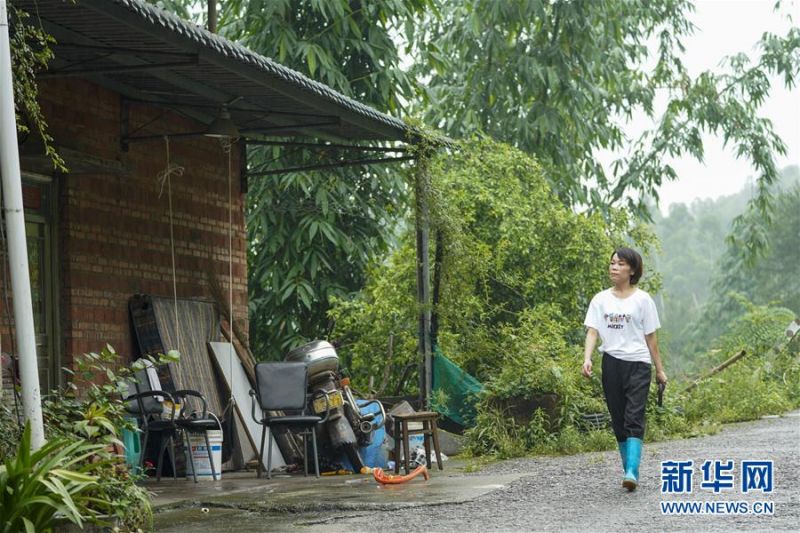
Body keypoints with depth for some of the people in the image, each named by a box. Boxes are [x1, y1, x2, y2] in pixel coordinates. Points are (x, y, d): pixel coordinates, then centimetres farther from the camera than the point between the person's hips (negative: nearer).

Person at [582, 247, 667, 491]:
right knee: (618, 421, 7)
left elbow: (650, 337, 6)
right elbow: (592, 331, 0)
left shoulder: (642, 299, 3)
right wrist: (587, 359, -17)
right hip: (611, 362, 3)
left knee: (634, 419, -14)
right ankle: (629, 470, 16)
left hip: (638, 363, -3)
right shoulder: (600, 300, 9)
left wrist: (660, 370, 7)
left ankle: (632, 472, -25)